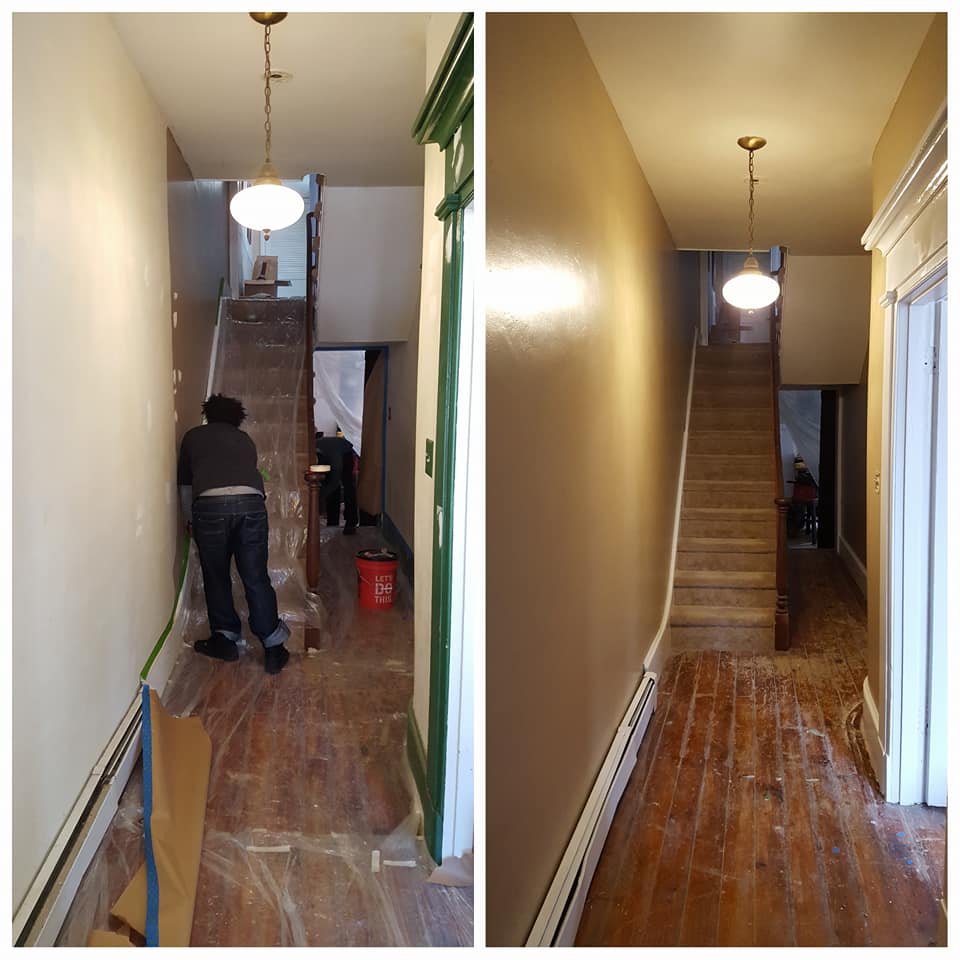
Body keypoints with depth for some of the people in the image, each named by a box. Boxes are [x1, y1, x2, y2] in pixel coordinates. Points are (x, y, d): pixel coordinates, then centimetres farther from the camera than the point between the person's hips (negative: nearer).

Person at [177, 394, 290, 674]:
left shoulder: (193, 437, 24)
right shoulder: (245, 440, 30)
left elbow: (185, 485, 28)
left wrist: (192, 520, 42)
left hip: (210, 505, -2)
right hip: (251, 502, 2)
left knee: (216, 577, 16)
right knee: (256, 579, 8)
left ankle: (224, 638, 25)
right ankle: (273, 647, 9)